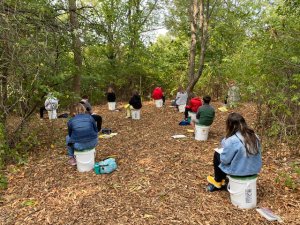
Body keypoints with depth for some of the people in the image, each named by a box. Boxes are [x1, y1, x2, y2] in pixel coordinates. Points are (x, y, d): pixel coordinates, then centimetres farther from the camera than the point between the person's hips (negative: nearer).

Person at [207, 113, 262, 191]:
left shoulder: (231, 140, -26)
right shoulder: (254, 136, -6)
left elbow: (225, 159, -18)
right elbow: (257, 152, 9)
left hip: (239, 171, -6)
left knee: (217, 155, 16)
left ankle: (218, 181, 34)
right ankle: (221, 179, 40)